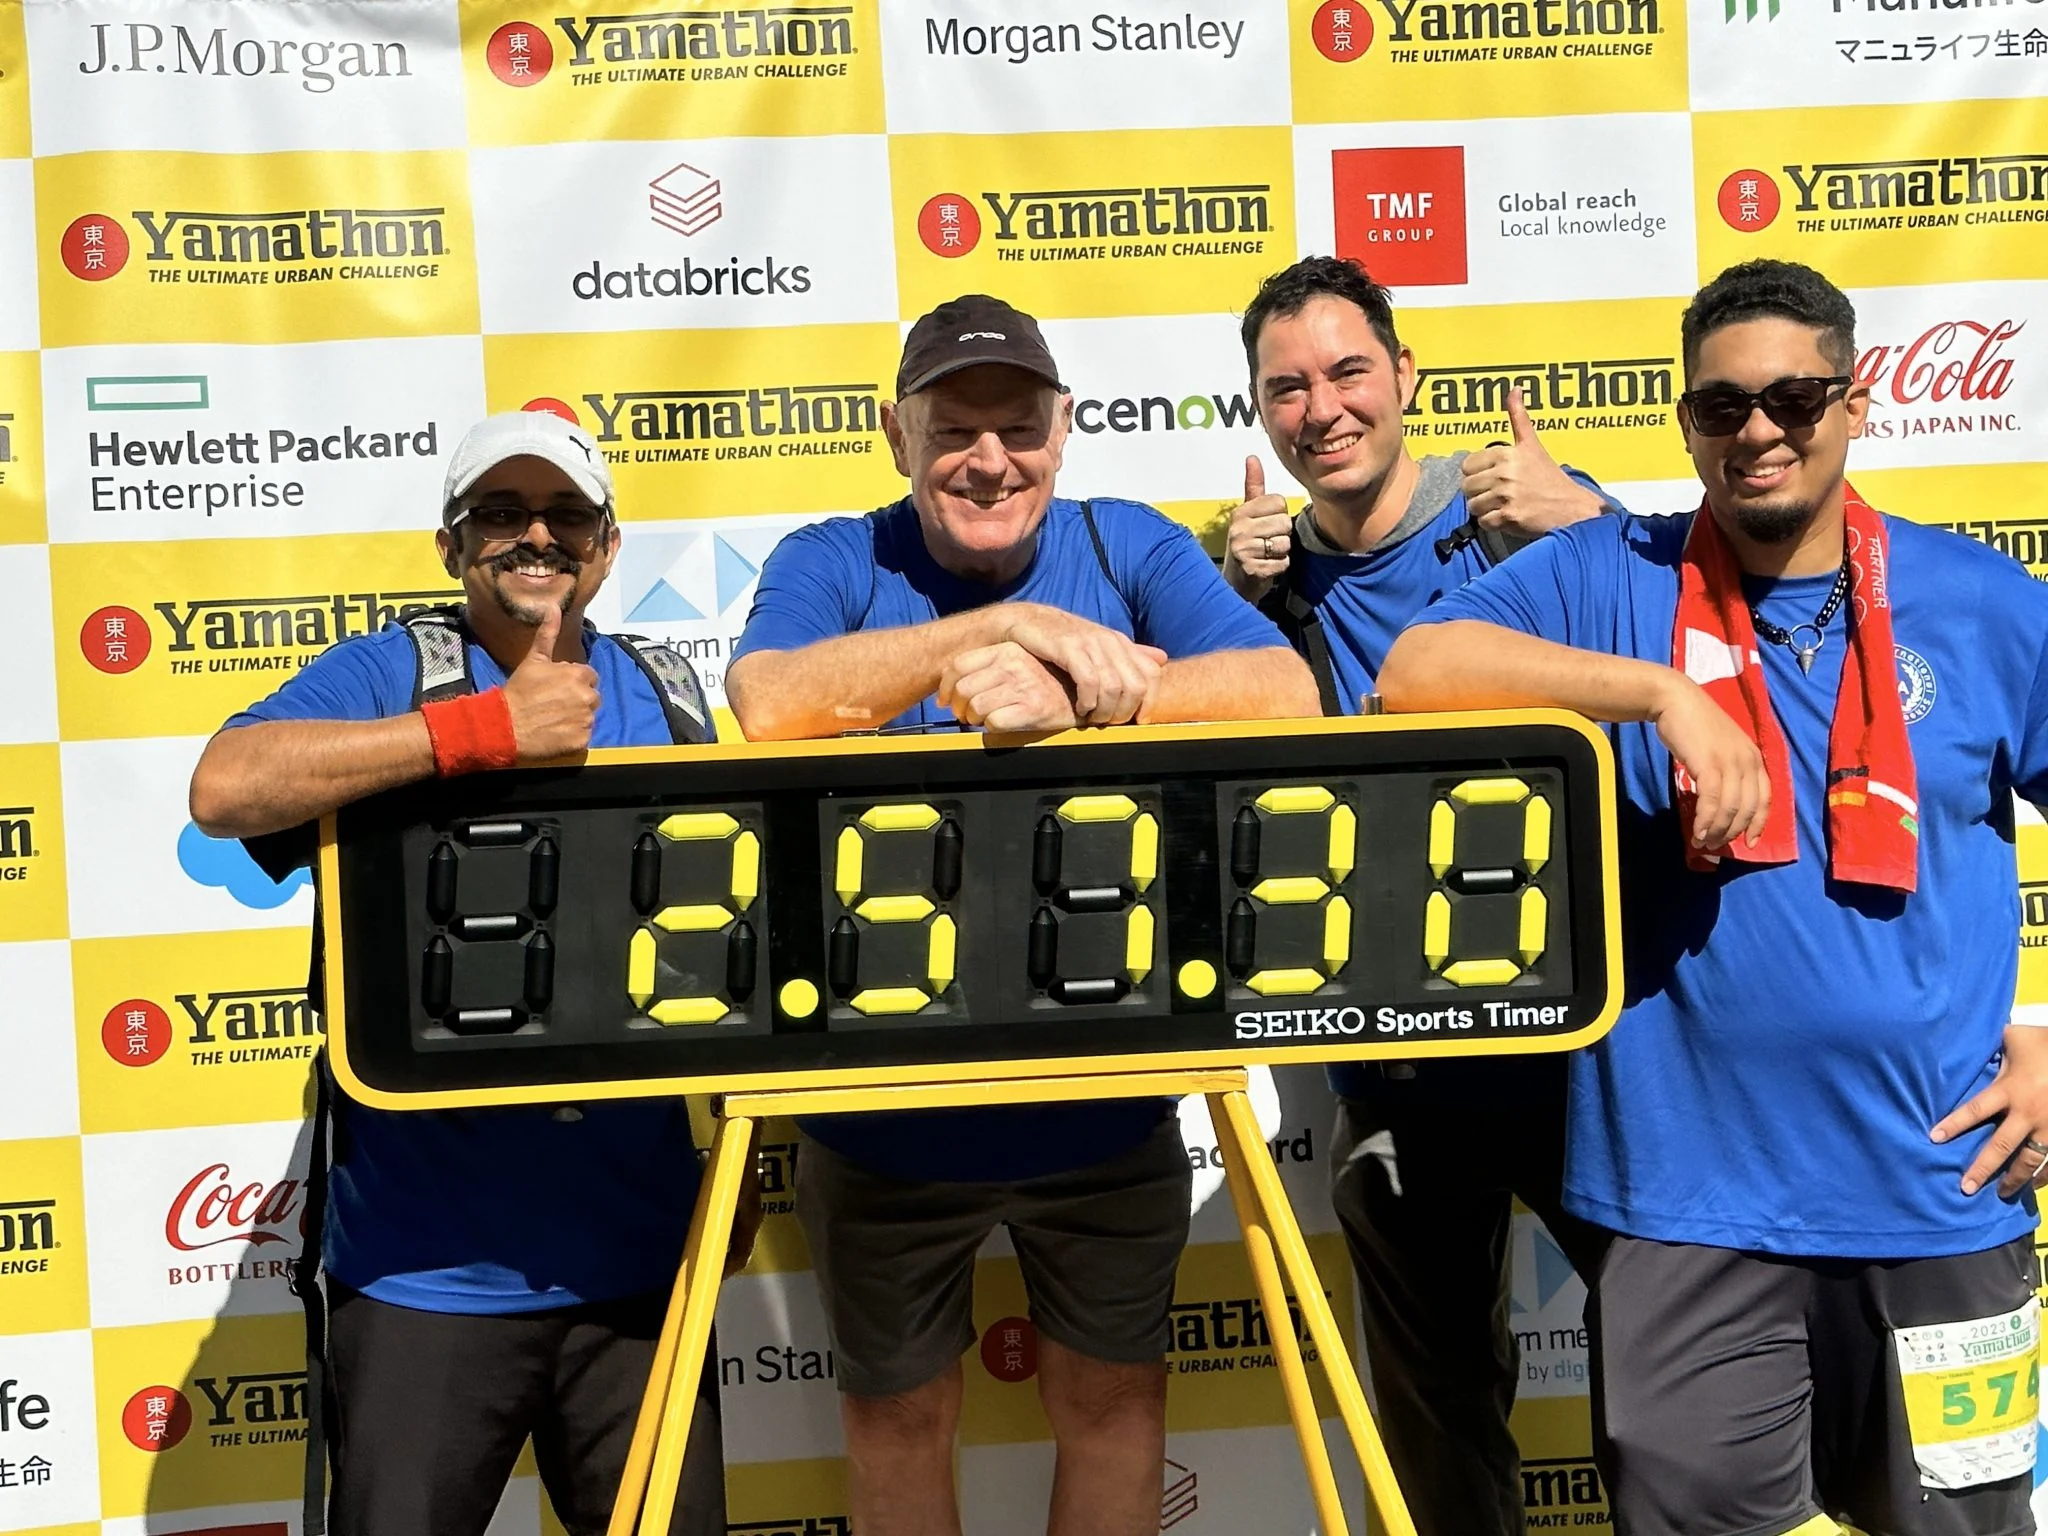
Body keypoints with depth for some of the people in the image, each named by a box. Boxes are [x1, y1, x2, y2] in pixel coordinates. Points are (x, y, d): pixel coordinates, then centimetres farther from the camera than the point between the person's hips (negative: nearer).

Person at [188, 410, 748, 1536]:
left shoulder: (664, 697, 9)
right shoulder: (389, 672, -2)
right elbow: (224, 787, -23)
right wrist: (490, 727, -23)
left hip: (638, 1253, 3)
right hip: (429, 1261, -3)